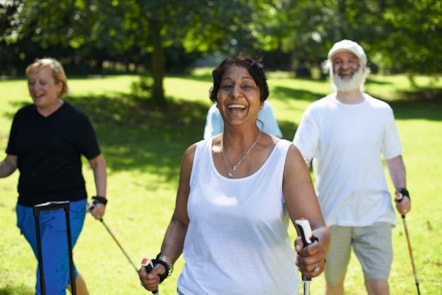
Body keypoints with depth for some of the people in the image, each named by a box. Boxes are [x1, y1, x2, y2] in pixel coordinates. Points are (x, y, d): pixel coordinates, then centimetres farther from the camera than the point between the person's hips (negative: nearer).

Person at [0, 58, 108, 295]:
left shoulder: (76, 119, -7)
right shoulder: (22, 117, 5)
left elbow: (97, 161, 1)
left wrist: (101, 199, -8)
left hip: (66, 207, -5)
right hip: (28, 209, 5)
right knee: (62, 268, 21)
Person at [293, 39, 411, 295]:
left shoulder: (382, 111, 7)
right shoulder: (318, 111, -2)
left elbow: (393, 157, 14)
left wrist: (402, 191, -2)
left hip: (375, 214, 1)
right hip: (331, 215, -1)